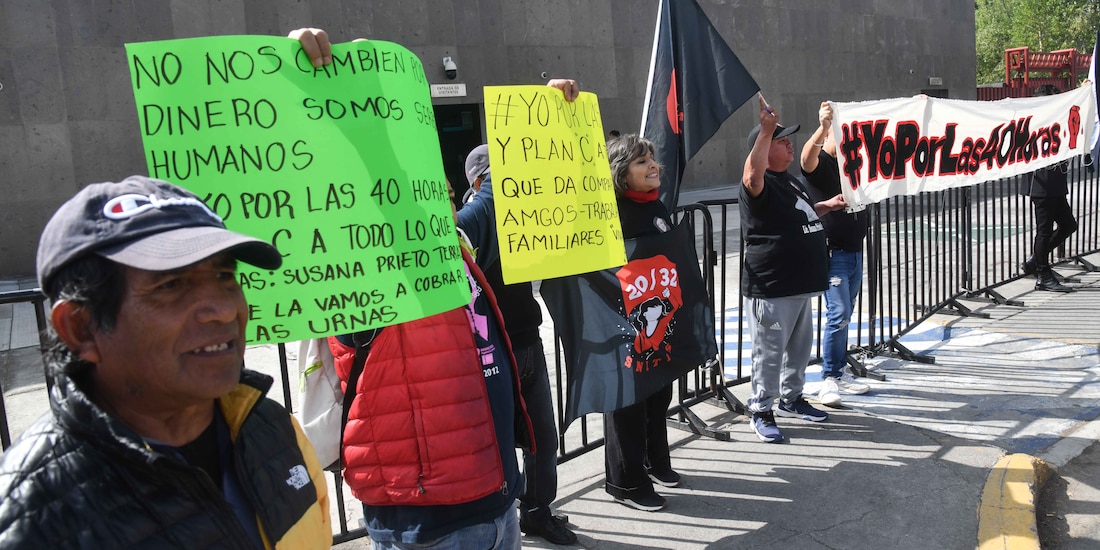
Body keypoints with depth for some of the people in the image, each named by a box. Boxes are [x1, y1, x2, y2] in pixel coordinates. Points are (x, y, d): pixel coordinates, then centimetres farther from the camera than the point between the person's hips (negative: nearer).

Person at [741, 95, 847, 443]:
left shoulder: (790, 181, 17)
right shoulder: (761, 184, -14)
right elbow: (752, 176, -40)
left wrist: (826, 206, 20)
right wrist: (767, 128, -39)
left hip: (799, 284, 10)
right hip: (771, 288, -10)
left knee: (800, 345, 20)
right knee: (770, 351, -2)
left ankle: (791, 398, 36)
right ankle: (761, 411, 10)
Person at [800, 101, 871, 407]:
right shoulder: (820, 164, -8)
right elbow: (807, 156, -32)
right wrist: (822, 127, -47)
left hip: (856, 251, 7)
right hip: (833, 252, -7)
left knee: (844, 317, 13)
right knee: (837, 315, -11)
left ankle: (840, 373, 22)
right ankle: (829, 380, -4)